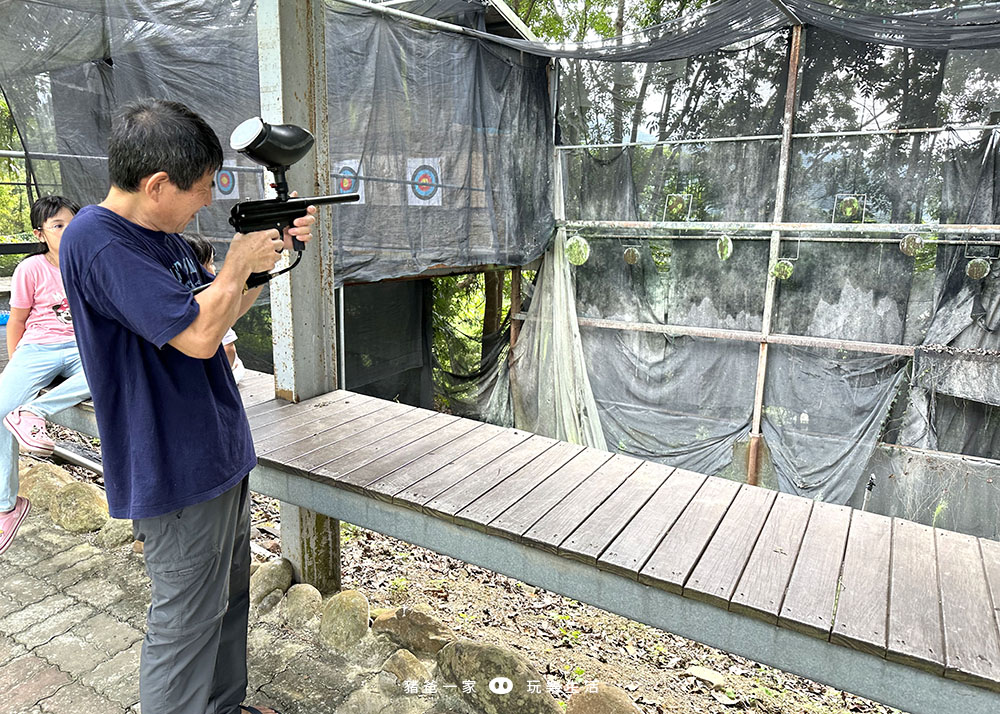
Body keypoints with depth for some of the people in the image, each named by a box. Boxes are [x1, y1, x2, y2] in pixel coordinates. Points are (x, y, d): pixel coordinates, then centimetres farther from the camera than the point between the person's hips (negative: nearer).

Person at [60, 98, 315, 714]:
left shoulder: (162, 233, 8)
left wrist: (276, 248, 8)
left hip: (219, 454, 10)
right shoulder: (96, 241, -21)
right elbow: (197, 334, -29)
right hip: (175, 475, -9)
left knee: (230, 595, 23)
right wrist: (239, 262, -13)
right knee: (187, 625, 6)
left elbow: (222, 311, 18)